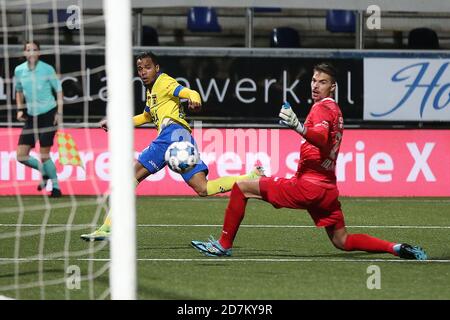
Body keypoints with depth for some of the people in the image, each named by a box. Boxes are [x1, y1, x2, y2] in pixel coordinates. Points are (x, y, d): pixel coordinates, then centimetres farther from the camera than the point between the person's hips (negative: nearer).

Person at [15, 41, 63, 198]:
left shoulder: (47, 69, -10)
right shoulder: (19, 70, 1)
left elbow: (58, 89, -1)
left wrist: (59, 113, -8)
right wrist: (20, 109, 6)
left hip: (48, 114, -5)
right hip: (31, 116, 5)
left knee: (44, 155, -8)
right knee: (21, 156, -2)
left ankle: (56, 187, 11)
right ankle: (45, 172, 25)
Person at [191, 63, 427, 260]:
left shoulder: (322, 107, -9)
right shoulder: (335, 110, 20)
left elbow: (321, 138, -30)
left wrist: (299, 127, -47)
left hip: (308, 186, -9)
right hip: (328, 188, 9)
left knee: (241, 187, -4)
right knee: (343, 241, 16)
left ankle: (224, 245, -4)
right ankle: (397, 248, 2)